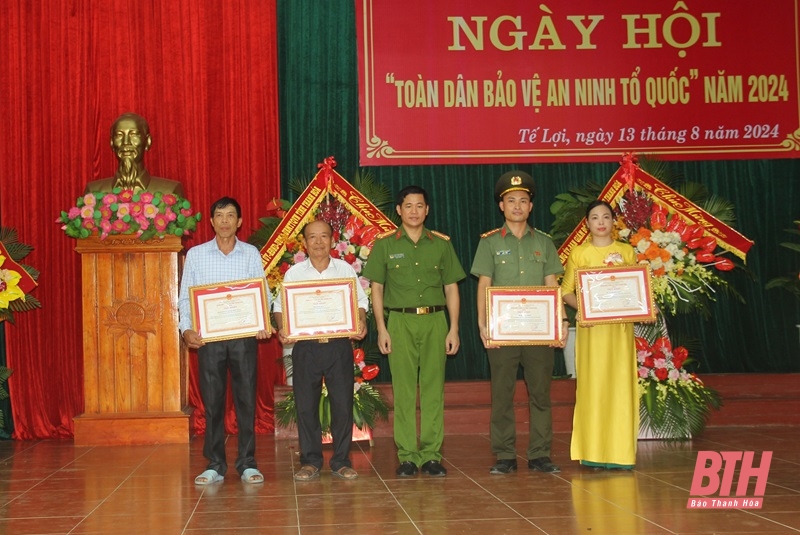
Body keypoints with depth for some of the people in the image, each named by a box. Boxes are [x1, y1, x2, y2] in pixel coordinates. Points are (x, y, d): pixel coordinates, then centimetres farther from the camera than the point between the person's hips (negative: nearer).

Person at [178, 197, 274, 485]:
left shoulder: (251, 253, 7)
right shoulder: (196, 254, 6)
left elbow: (262, 292, 4)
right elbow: (185, 296, 5)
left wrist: (263, 323, -14)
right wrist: (186, 329, -10)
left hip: (244, 335, 0)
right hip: (208, 336, 0)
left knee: (246, 399, 2)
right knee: (212, 401, 3)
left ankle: (247, 463, 10)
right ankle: (214, 465, 10)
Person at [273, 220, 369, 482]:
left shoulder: (346, 269, 6)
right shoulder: (293, 273, 6)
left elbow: (361, 300, 9)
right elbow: (280, 306, 6)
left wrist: (361, 322, -10)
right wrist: (281, 328, -13)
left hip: (339, 345, 0)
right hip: (305, 346, 0)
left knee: (343, 403, 1)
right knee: (306, 405, 3)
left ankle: (341, 461, 12)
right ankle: (310, 461, 13)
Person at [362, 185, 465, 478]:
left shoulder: (441, 244, 10)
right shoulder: (384, 245, 6)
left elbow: (451, 288, 11)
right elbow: (376, 289, 6)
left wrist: (454, 328, 3)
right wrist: (381, 328, -2)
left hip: (435, 321, 1)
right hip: (400, 322, -1)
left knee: (433, 388, 1)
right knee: (404, 390, -1)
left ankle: (431, 455, 6)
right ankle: (407, 456, 4)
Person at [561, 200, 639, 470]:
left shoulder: (627, 252, 11)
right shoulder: (578, 254, 6)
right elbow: (566, 291, 6)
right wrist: (582, 307, -13)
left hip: (620, 327, 1)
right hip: (590, 328, -1)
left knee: (621, 385, -2)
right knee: (592, 385, -4)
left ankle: (620, 452, 3)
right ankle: (593, 452, 0)